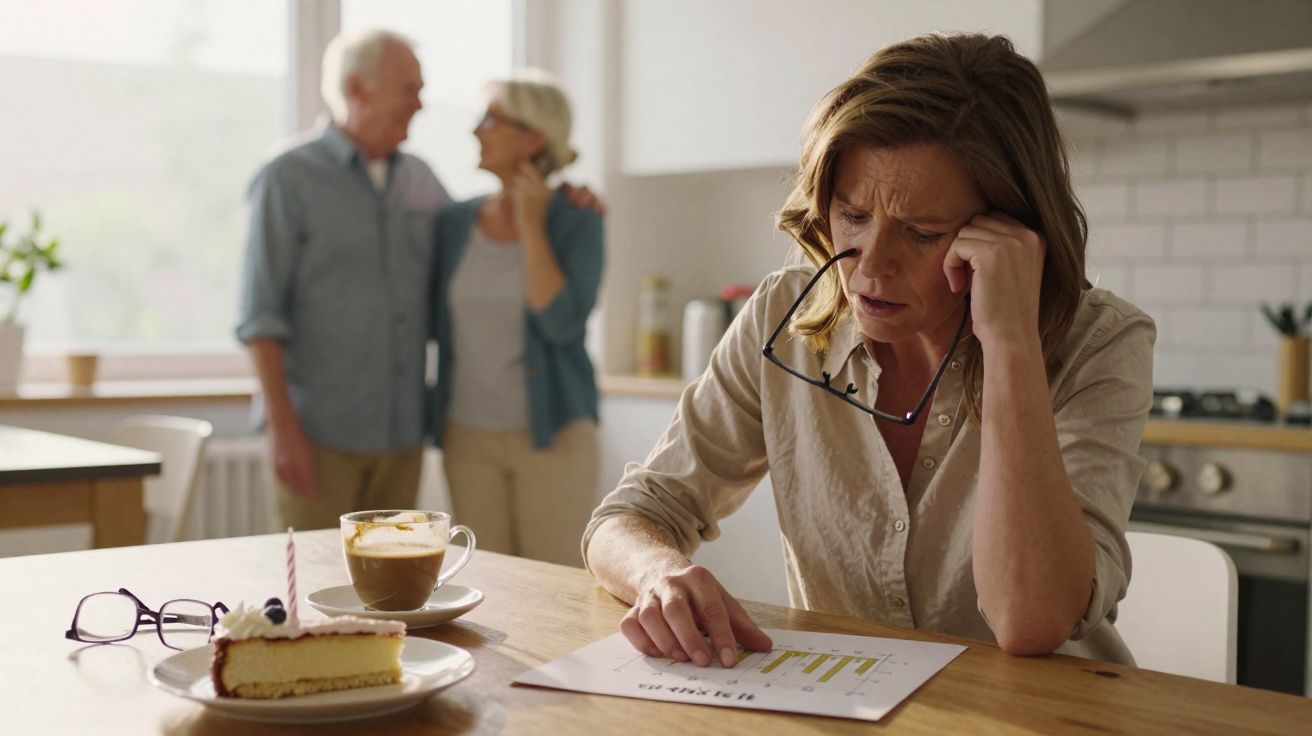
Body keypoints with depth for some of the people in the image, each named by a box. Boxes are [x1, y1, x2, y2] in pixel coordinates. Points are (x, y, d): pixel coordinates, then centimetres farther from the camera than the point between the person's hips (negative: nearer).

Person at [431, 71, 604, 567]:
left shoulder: (577, 222, -7)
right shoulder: (454, 223, 4)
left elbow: (562, 323, -20)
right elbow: (434, 321, 12)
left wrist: (530, 225, -17)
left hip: (552, 434, -4)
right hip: (469, 436, 4)